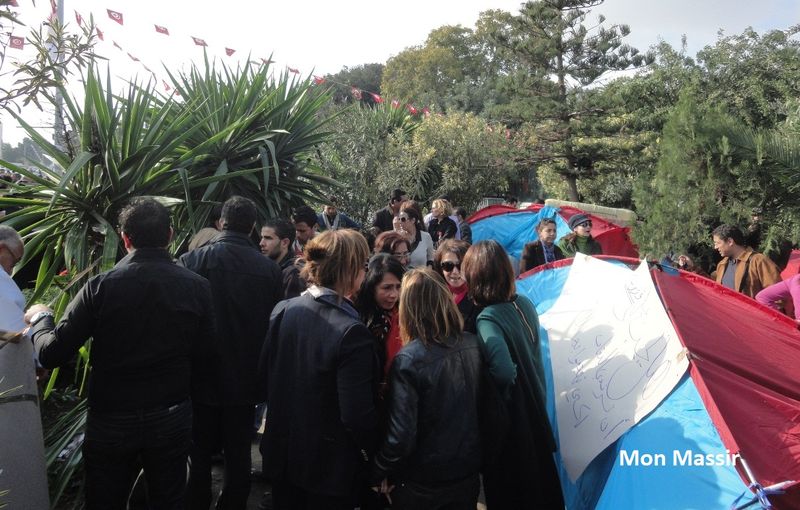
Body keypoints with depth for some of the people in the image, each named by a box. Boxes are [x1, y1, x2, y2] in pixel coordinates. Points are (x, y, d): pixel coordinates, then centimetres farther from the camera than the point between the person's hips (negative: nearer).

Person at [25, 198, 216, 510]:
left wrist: (40, 318, 8)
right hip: (172, 419, 1)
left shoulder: (101, 287, -15)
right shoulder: (197, 287, -12)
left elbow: (51, 354, -12)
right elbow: (205, 356, -8)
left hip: (111, 422, -1)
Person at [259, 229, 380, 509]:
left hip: (282, 454, 6)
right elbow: (357, 415, -25)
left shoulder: (283, 311, -8)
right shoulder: (351, 332, -27)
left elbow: (265, 377, 3)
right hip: (330, 466, -5)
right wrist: (375, 455, -7)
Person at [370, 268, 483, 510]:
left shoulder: (408, 360, -24)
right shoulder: (473, 345, -9)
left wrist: (380, 473, -7)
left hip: (421, 484, -4)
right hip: (468, 473, 4)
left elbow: (401, 434, -23)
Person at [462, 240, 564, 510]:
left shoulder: (487, 319, -27)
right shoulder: (524, 304, -3)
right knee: (539, 481, 26)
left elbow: (504, 373, -37)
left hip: (507, 419, -7)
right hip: (534, 407, 8)